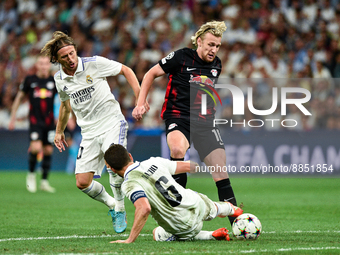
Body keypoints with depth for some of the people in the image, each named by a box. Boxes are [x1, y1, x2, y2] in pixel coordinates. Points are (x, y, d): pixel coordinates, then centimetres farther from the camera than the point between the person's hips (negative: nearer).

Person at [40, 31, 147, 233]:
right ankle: (112, 205, 22)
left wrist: (140, 97, -8)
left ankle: (120, 209, -8)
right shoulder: (60, 79, 4)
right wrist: (59, 131, 32)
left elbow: (126, 70, 1)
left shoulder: (95, 64, -10)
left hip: (112, 123, -4)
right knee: (83, 183, -6)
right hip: (89, 131, 5)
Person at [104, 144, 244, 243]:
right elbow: (187, 166, 11)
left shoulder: (129, 185, -21)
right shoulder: (154, 162, -2)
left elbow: (144, 209, -38)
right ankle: (231, 209, 71)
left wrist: (130, 240, -33)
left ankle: (211, 235, 16)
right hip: (198, 203, 6)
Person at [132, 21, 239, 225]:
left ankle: (236, 220, 3)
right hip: (178, 118, -4)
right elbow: (151, 74, 5)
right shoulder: (181, 57, -5)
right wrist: (141, 104, -2)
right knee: (178, 149, -37)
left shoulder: (217, 65, 11)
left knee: (221, 170, -4)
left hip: (205, 122, 5)